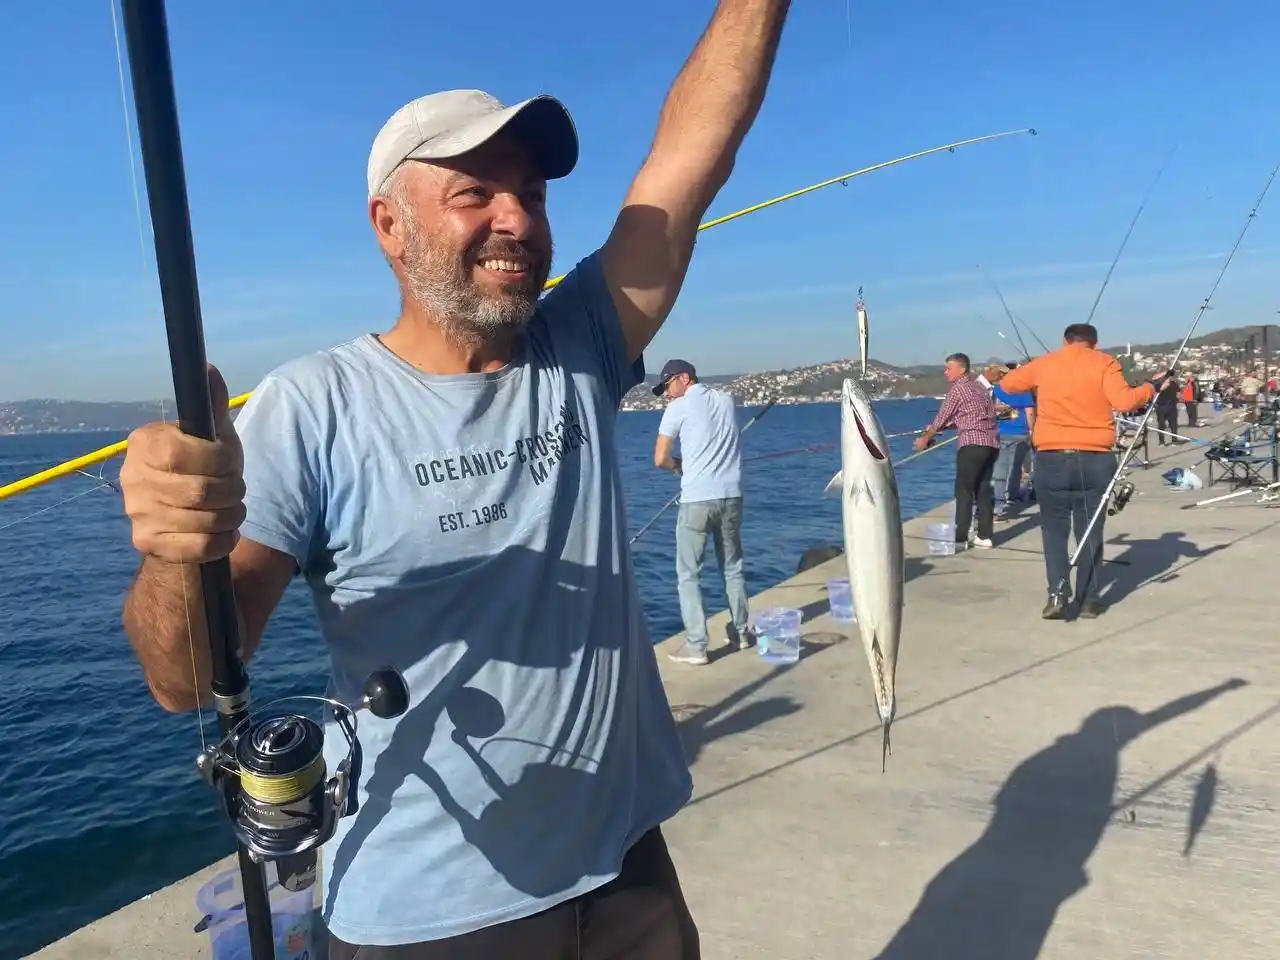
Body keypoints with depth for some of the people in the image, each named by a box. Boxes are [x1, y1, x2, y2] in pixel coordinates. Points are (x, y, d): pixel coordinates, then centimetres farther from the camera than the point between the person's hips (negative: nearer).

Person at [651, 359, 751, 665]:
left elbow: (660, 459, -4)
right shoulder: (726, 399, 12)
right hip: (731, 496, 5)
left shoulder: (678, 407, -3)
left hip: (697, 500, -5)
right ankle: (741, 632, 27)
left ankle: (696, 645, -1)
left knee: (688, 574, 2)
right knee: (733, 567, 18)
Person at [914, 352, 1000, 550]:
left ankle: (960, 538, -8)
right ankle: (984, 536, 12)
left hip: (972, 443, -8)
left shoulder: (957, 388, -4)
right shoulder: (979, 386, 19)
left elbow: (941, 418, 1)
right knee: (983, 489, 11)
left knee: (964, 490, -5)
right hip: (992, 443, 8)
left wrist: (925, 439, 16)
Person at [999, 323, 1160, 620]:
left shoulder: (1044, 363, 8)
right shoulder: (1105, 362, 3)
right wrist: (1152, 387, 6)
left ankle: (1057, 593, -7)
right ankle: (1089, 599, 13)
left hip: (1052, 458, 0)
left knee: (1054, 528, 7)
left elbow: (1008, 384, 21)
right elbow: (1123, 401, -10)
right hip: (1096, 459, 0)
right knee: (1090, 531, 10)